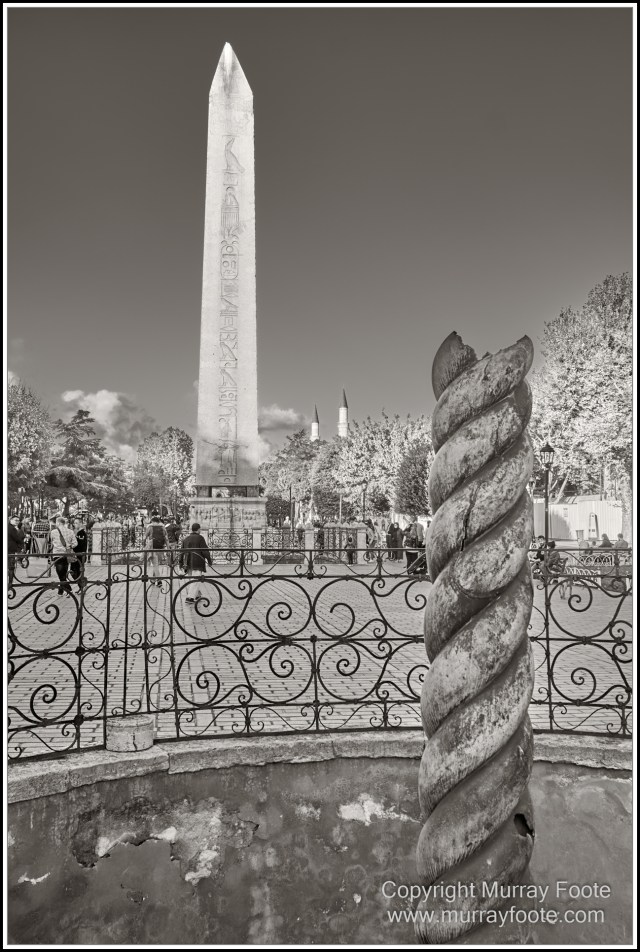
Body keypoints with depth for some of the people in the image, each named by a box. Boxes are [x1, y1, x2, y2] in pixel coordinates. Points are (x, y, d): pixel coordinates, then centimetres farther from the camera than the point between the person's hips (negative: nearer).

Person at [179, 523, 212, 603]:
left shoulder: (185, 539, 14)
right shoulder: (200, 538, -7)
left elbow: (182, 552, 15)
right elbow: (205, 551, -10)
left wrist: (181, 563, 20)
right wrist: (209, 561, -2)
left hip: (188, 563, 7)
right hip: (197, 563, -7)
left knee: (193, 579, 19)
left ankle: (198, 595, 28)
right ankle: (191, 597, -14)